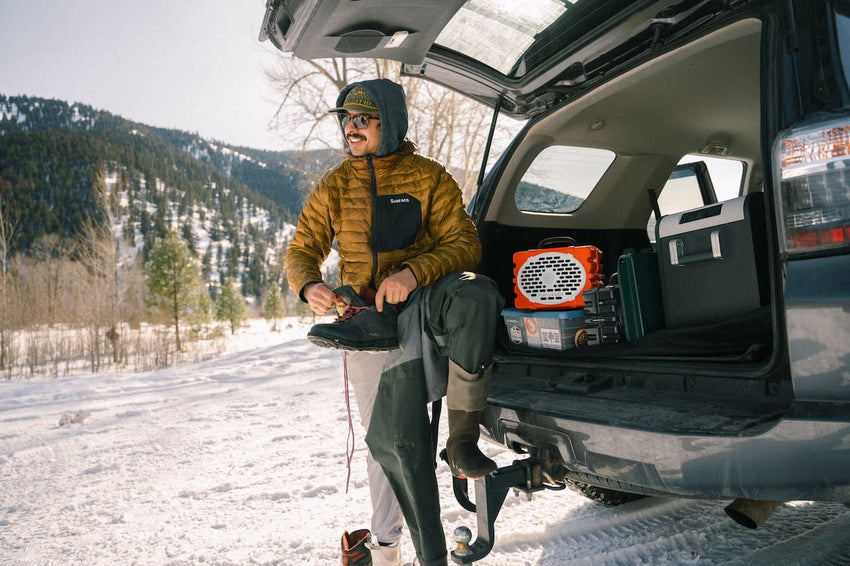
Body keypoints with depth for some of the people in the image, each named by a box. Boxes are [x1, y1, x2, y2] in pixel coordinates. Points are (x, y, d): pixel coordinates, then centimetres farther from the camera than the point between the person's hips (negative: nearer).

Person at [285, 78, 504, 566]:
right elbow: (301, 251, 13)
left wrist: (414, 272, -22)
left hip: (423, 301, -1)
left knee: (473, 292, -36)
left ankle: (463, 434, -28)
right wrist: (309, 285, -12)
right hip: (367, 316, 1)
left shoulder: (429, 177, 3)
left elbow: (465, 244, -3)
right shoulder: (334, 187, 11)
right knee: (390, 438, -1)